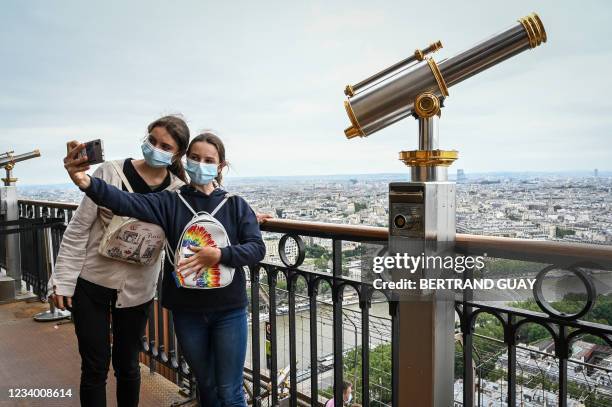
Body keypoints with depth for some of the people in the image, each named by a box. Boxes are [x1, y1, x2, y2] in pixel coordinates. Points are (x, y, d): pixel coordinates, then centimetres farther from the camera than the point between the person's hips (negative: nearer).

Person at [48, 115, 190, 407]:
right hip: (91, 283, -1)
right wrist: (62, 279, -7)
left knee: (127, 365, 15)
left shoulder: (178, 191, -5)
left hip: (137, 289, 2)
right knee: (95, 368, 7)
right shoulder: (111, 172, -11)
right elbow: (78, 228, -7)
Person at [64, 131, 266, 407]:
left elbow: (257, 249, -8)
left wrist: (220, 255, -24)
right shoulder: (170, 202, -2)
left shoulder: (236, 205, -1)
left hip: (229, 311, -1)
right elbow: (128, 203, -20)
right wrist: (88, 183, -38)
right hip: (187, 311, 1)